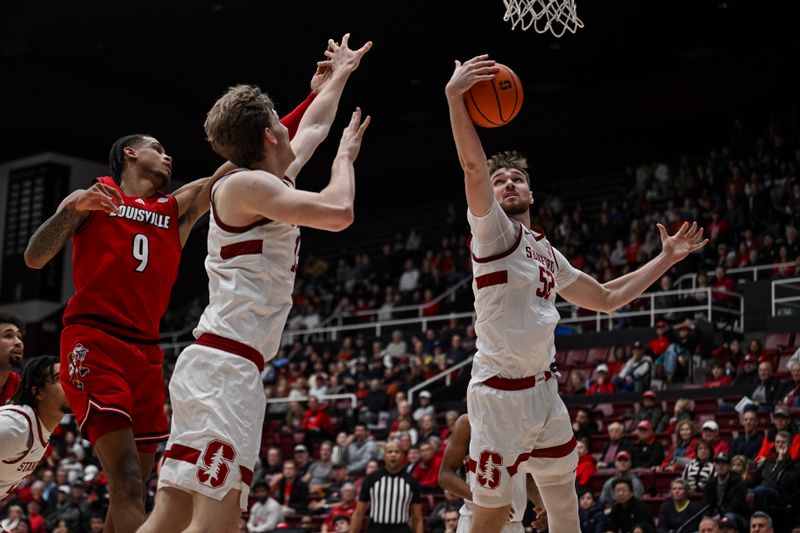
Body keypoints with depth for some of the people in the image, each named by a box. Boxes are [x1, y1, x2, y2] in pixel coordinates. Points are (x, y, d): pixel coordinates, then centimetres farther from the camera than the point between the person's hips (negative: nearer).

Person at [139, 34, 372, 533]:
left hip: (215, 365, 10)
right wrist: (346, 155, 1)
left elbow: (314, 125, 39)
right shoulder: (246, 184, -6)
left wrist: (341, 74, 53)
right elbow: (339, 212, -18)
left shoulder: (272, 181, 20)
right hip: (226, 366, -10)